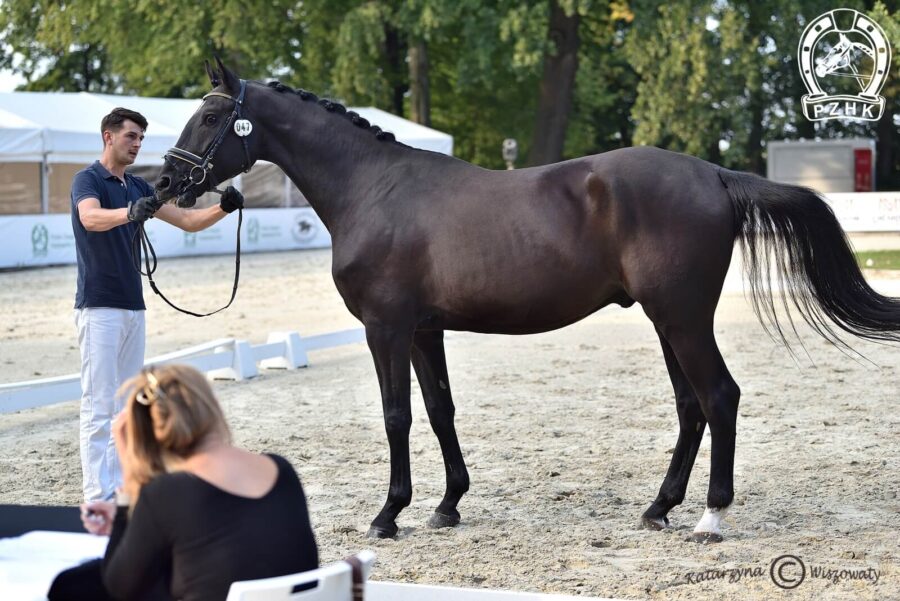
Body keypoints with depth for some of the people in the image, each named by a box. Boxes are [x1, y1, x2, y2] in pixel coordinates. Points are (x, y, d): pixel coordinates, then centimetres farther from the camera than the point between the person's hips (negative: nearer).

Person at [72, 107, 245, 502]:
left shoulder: (139, 188, 15)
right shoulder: (87, 180, -8)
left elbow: (187, 221, 12)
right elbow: (91, 218, -31)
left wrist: (223, 208, -6)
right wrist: (130, 212, -50)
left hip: (133, 306, 8)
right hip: (99, 307, -8)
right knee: (99, 405, -9)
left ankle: (120, 489, 15)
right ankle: (98, 498, -9)